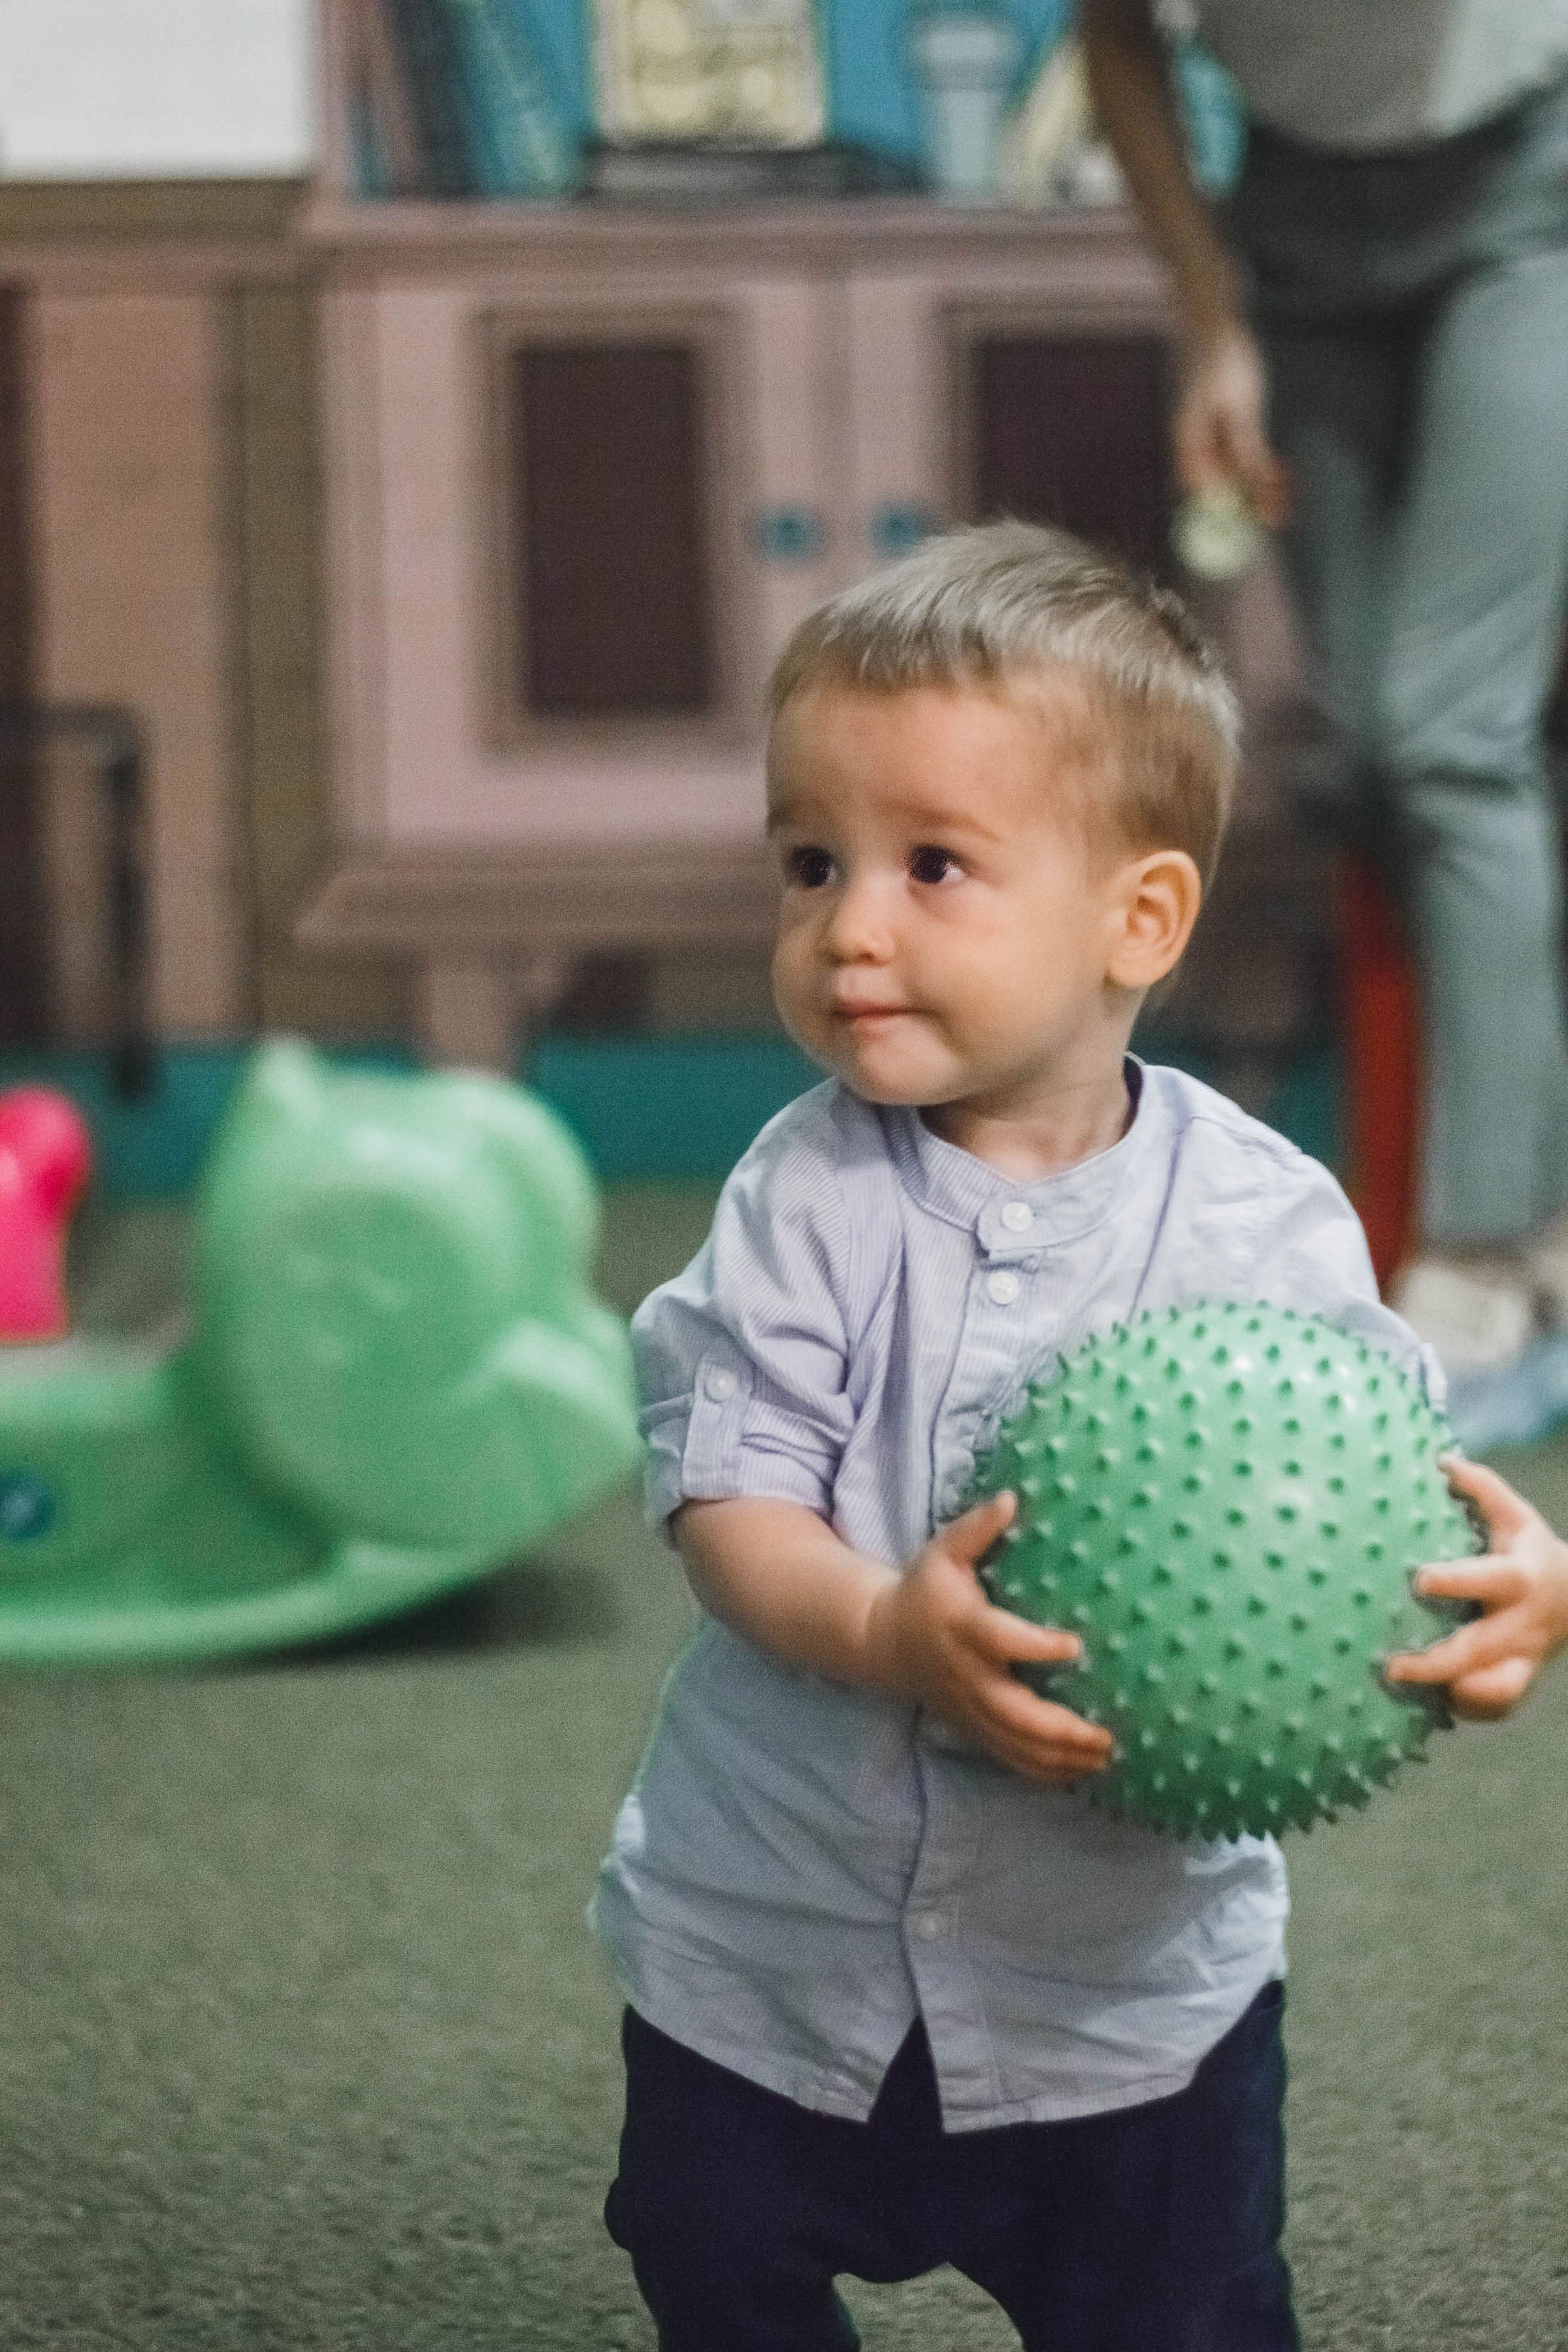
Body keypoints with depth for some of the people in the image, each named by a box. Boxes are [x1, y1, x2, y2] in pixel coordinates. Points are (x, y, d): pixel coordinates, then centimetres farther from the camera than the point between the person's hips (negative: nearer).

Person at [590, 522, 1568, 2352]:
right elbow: (726, 1495, -17)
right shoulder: (808, 1195, -12)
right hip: (767, 1947, 1)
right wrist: (881, 1632, -37)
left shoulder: (1263, 1218, -11)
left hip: (1133, 1976, -1)